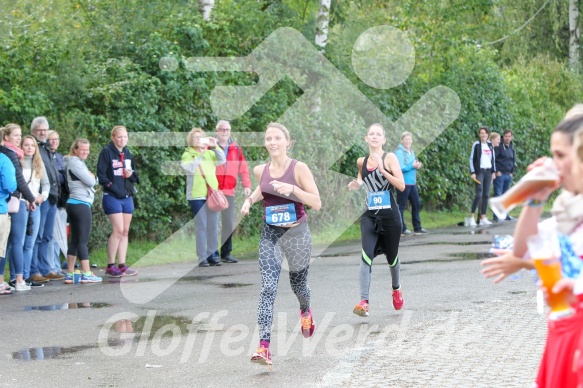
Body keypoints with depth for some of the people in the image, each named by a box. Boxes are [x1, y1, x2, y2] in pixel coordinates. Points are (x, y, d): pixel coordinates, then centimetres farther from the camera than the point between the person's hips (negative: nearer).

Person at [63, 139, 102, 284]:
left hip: (74, 204, 10)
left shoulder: (77, 162, 19)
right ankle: (86, 274, -6)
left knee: (75, 240, 10)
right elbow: (90, 181, -15)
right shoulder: (75, 163, -12)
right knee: (83, 240, -7)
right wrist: (92, 177, 5)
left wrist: (92, 177, -1)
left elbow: (93, 180, 18)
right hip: (81, 204, -10)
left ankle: (70, 274, 11)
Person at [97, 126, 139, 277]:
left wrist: (131, 175, -4)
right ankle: (110, 266, -6)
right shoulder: (106, 152, -5)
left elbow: (136, 177, 19)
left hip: (127, 197, 7)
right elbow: (101, 175, -10)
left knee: (125, 231, 5)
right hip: (112, 197, -7)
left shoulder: (127, 154, 15)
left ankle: (122, 265, 8)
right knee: (118, 230, -12)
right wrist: (113, 188, -17)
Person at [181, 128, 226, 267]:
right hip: (197, 195, -4)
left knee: (213, 227, 4)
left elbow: (222, 160, -3)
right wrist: (200, 155, -22)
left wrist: (215, 147, -15)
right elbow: (189, 167, -16)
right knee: (201, 227, -6)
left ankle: (212, 254, 12)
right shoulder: (187, 155, 3)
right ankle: (202, 258, -4)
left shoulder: (210, 153, 13)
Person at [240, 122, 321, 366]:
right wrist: (250, 199, 6)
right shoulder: (260, 171, 1)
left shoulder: (299, 168, -11)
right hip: (270, 235, 2)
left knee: (298, 283, 16)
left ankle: (305, 312, 55)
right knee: (268, 287, -14)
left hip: (297, 234, -2)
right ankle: (264, 346, -22)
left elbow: (317, 203, -16)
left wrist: (292, 189, -28)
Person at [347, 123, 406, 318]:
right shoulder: (361, 162, 7)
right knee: (366, 256, -17)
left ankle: (396, 289, 44)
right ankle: (363, 302, -22)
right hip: (370, 215, 2)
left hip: (390, 214, -2)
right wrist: (356, 184, 6)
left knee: (391, 257, 13)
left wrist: (383, 170, -22)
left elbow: (401, 186, -14)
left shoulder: (390, 158, -5)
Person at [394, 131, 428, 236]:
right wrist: (412, 166, -21)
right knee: (401, 206, -3)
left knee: (416, 204, 11)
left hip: (412, 183, 9)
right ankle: (402, 229, -1)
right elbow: (399, 168, -19)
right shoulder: (399, 152, -11)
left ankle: (417, 228, 18)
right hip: (403, 183, -9)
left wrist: (417, 165, 1)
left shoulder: (411, 151, 16)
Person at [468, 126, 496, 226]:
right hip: (479, 171, -5)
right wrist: (473, 172, -11)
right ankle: (472, 216, -3)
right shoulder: (476, 144, -2)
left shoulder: (490, 145, 12)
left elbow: (493, 159, 17)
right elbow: (471, 159, -4)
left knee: (486, 195, 3)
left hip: (488, 172, 5)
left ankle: (483, 218, 6)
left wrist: (493, 172, 12)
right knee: (479, 194, -12)